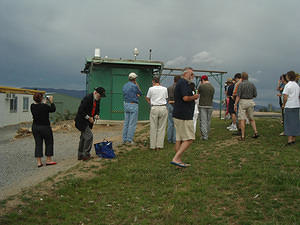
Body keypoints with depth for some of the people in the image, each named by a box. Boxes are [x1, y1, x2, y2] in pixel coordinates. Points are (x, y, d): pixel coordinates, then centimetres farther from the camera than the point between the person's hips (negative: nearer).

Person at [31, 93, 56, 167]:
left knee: (38, 144, 9)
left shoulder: (32, 106, -2)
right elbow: (53, 109, -4)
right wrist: (51, 102, 5)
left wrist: (44, 103, 20)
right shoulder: (44, 106, -19)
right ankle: (48, 160, 17)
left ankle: (39, 162, 9)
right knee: (49, 143, 11)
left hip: (35, 127, 6)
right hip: (45, 127, -5)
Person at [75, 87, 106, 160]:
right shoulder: (87, 98, -23)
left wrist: (96, 115, -3)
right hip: (82, 120, -9)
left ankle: (80, 155, 22)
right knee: (89, 136, -14)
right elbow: (80, 111, -24)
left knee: (83, 137, 13)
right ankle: (86, 155, -5)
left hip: (88, 121, 9)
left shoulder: (97, 99, 4)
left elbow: (97, 109, 17)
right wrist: (88, 117, -21)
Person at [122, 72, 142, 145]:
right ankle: (129, 140, -3)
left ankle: (124, 139, 13)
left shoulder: (124, 86, 10)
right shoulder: (134, 86, -14)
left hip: (126, 105, 8)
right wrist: (137, 84, 6)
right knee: (132, 124, -3)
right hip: (133, 105, -7)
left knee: (126, 123, 11)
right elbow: (140, 93, 2)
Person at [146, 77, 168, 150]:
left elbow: (147, 98, 11)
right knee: (161, 128, 6)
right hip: (163, 108, 2)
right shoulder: (165, 89, 5)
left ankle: (153, 145, 9)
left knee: (153, 128, 6)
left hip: (154, 108, -1)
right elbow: (166, 98, 14)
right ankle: (159, 145, 7)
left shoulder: (151, 89, 0)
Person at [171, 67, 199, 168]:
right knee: (189, 139, -7)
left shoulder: (179, 82, 21)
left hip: (178, 115, 11)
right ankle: (175, 159, -10)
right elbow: (186, 98, -23)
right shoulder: (184, 83, -12)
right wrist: (194, 97, -5)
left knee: (179, 139, 11)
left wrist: (192, 97, 15)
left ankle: (178, 160, 16)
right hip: (184, 115, -11)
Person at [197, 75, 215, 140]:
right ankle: (206, 135, 21)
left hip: (202, 106, -5)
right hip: (210, 106, 5)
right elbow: (212, 97, 12)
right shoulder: (212, 87, 7)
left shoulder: (201, 86, -10)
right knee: (208, 121, 13)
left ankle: (204, 136, -3)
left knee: (203, 121, -1)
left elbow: (198, 93, 7)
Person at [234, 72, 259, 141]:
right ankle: (255, 132, 11)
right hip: (250, 102, 4)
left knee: (242, 120, -3)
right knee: (251, 118, 19)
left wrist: (235, 105, -11)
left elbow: (238, 95, -14)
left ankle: (242, 136, -4)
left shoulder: (241, 84, -8)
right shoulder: (252, 84, 5)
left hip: (242, 102, -4)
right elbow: (255, 95, 8)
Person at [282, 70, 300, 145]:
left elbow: (285, 97, -15)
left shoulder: (287, 85, -12)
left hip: (289, 106, -7)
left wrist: (283, 104, -2)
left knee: (289, 123, -4)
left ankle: (289, 140, -7)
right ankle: (294, 139, 17)